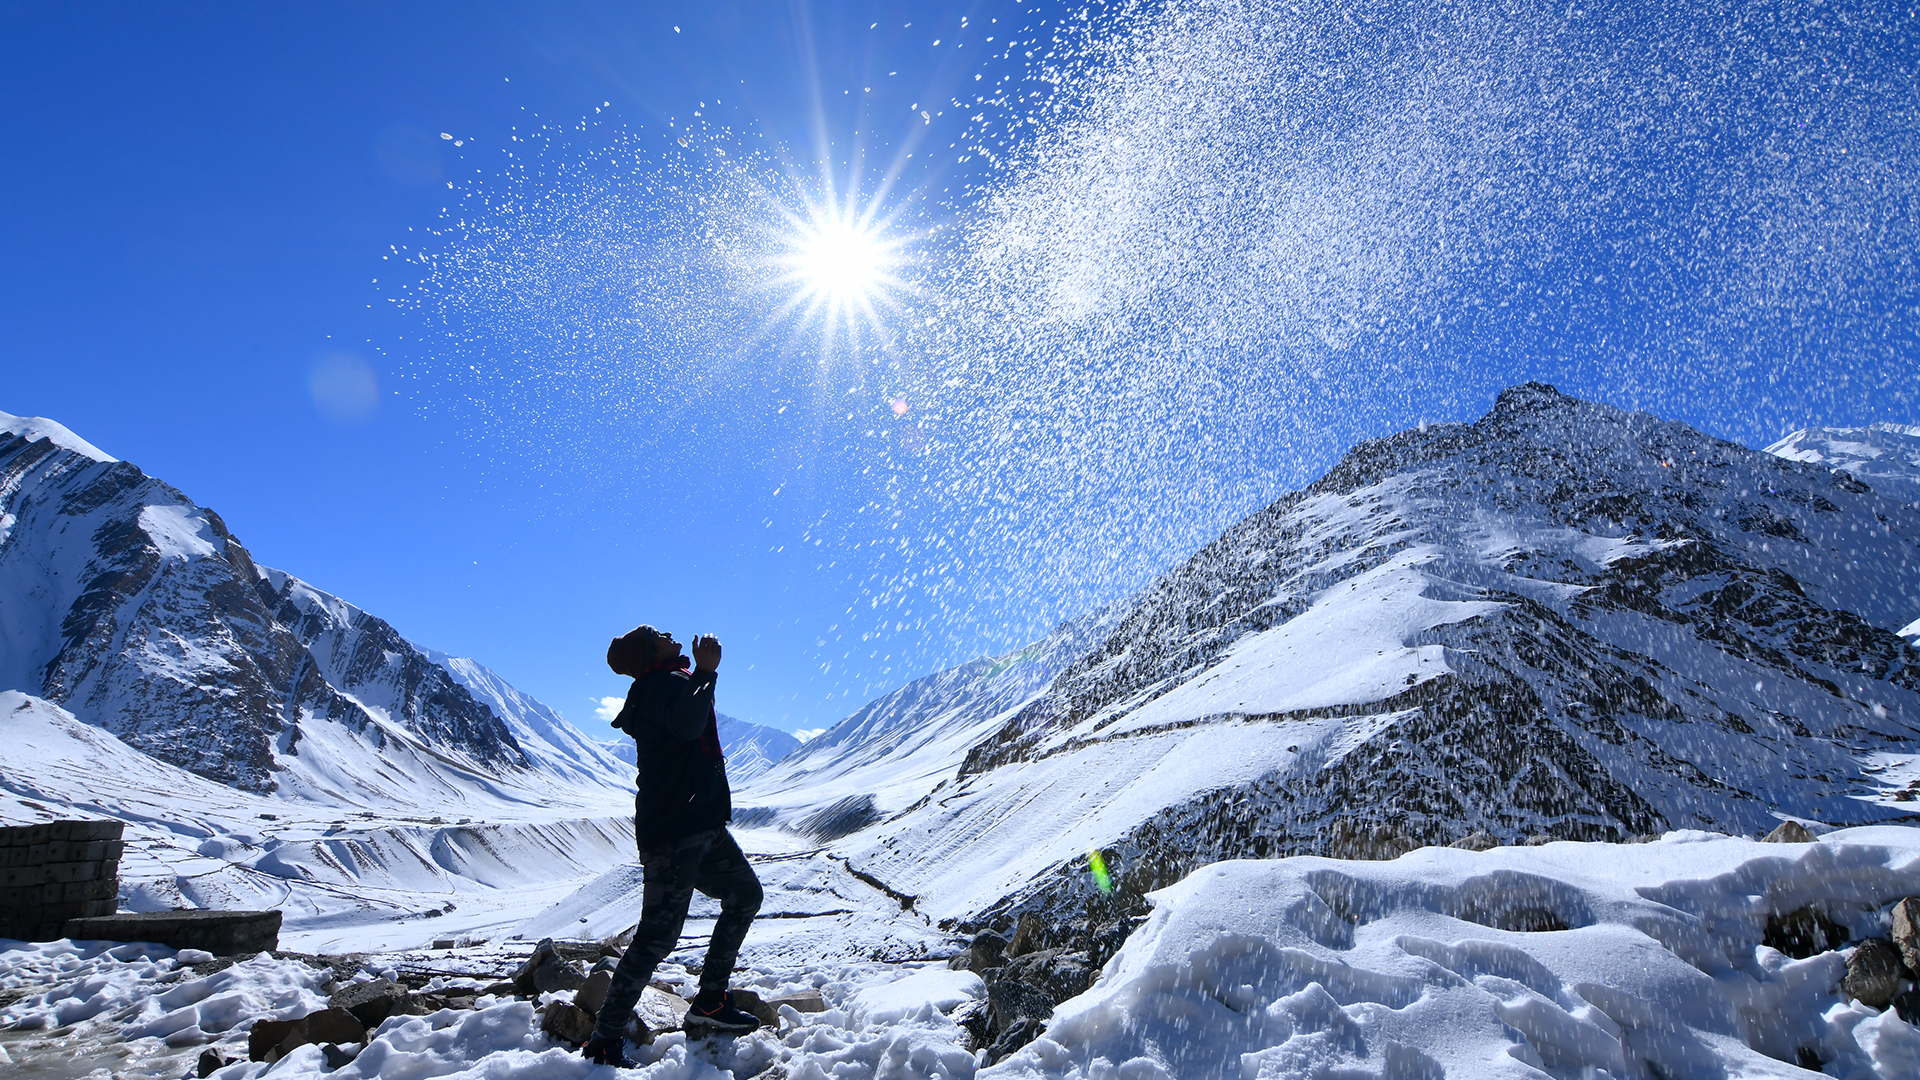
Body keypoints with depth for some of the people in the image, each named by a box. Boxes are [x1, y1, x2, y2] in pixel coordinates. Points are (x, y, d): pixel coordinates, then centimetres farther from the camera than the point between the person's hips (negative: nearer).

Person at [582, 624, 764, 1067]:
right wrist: (705, 672, -38)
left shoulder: (670, 684, 19)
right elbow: (686, 724, -36)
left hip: (701, 824, 11)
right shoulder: (662, 684, -12)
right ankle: (604, 1040, 3)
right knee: (659, 935, -8)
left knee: (744, 894, 18)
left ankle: (710, 1001, 23)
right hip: (674, 831, -11)